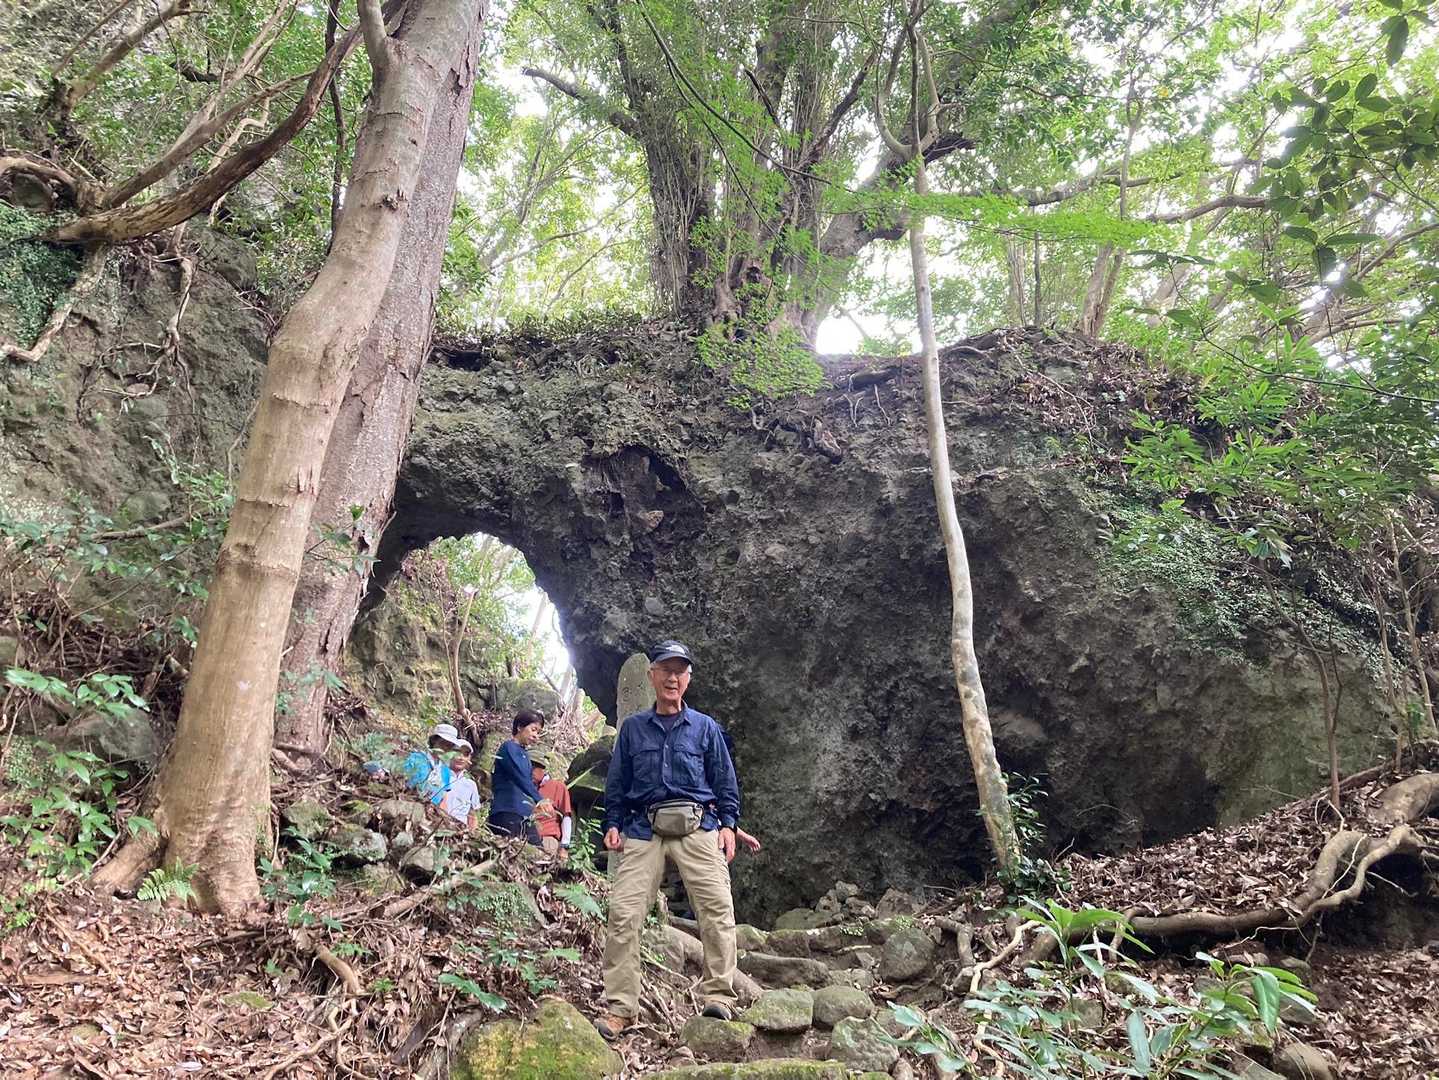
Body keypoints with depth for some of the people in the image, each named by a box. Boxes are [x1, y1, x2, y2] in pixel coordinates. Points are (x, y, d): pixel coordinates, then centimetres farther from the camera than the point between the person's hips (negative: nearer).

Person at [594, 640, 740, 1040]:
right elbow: (616, 783, 17)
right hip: (644, 828, 1)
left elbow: (725, 781, 13)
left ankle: (718, 995, -4)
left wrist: (728, 823, 2)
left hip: (697, 826, 0)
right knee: (623, 912, -9)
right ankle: (619, 1007, -1)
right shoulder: (632, 728, 16)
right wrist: (613, 824, 7)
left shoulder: (705, 727, 13)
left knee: (717, 907, -14)